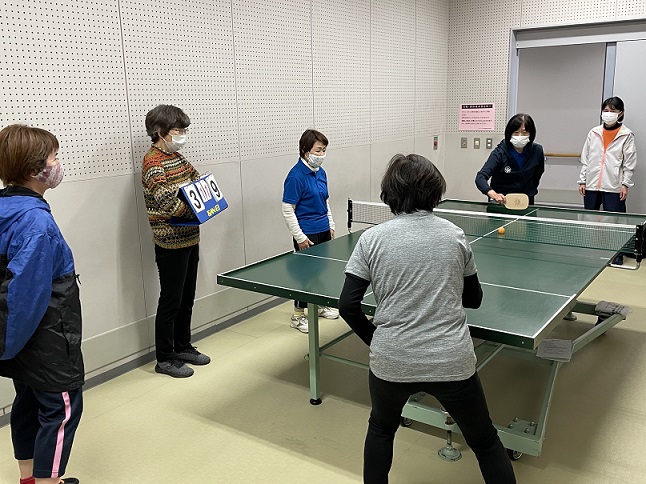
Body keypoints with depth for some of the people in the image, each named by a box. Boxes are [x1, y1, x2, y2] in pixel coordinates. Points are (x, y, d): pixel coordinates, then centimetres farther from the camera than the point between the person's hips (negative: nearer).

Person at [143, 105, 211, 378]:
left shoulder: (177, 156, 11)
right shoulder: (153, 162, -17)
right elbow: (168, 202, -26)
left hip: (189, 239, 9)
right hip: (170, 244, -9)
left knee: (187, 297, 18)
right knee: (170, 302, 2)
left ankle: (183, 347, 33)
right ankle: (165, 359, 16)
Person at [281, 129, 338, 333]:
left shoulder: (320, 172, 6)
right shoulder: (296, 176, -18)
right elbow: (287, 209, -17)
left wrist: (331, 225, 15)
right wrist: (300, 237, -18)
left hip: (323, 230, 8)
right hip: (307, 234, -8)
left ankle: (320, 305, 36)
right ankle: (298, 315, 15)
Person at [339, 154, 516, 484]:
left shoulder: (372, 238, -4)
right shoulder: (455, 236, 1)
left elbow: (348, 306, -6)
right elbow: (473, 298, 11)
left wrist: (376, 340, 8)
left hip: (391, 361, 0)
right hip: (452, 361, 1)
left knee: (381, 428, 29)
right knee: (485, 441, 22)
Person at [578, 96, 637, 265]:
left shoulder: (627, 135, 0)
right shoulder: (594, 133, 9)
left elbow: (630, 162, 0)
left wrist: (625, 184, -7)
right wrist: (582, 180, 6)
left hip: (614, 187, -3)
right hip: (591, 185, 3)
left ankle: (616, 254, 10)